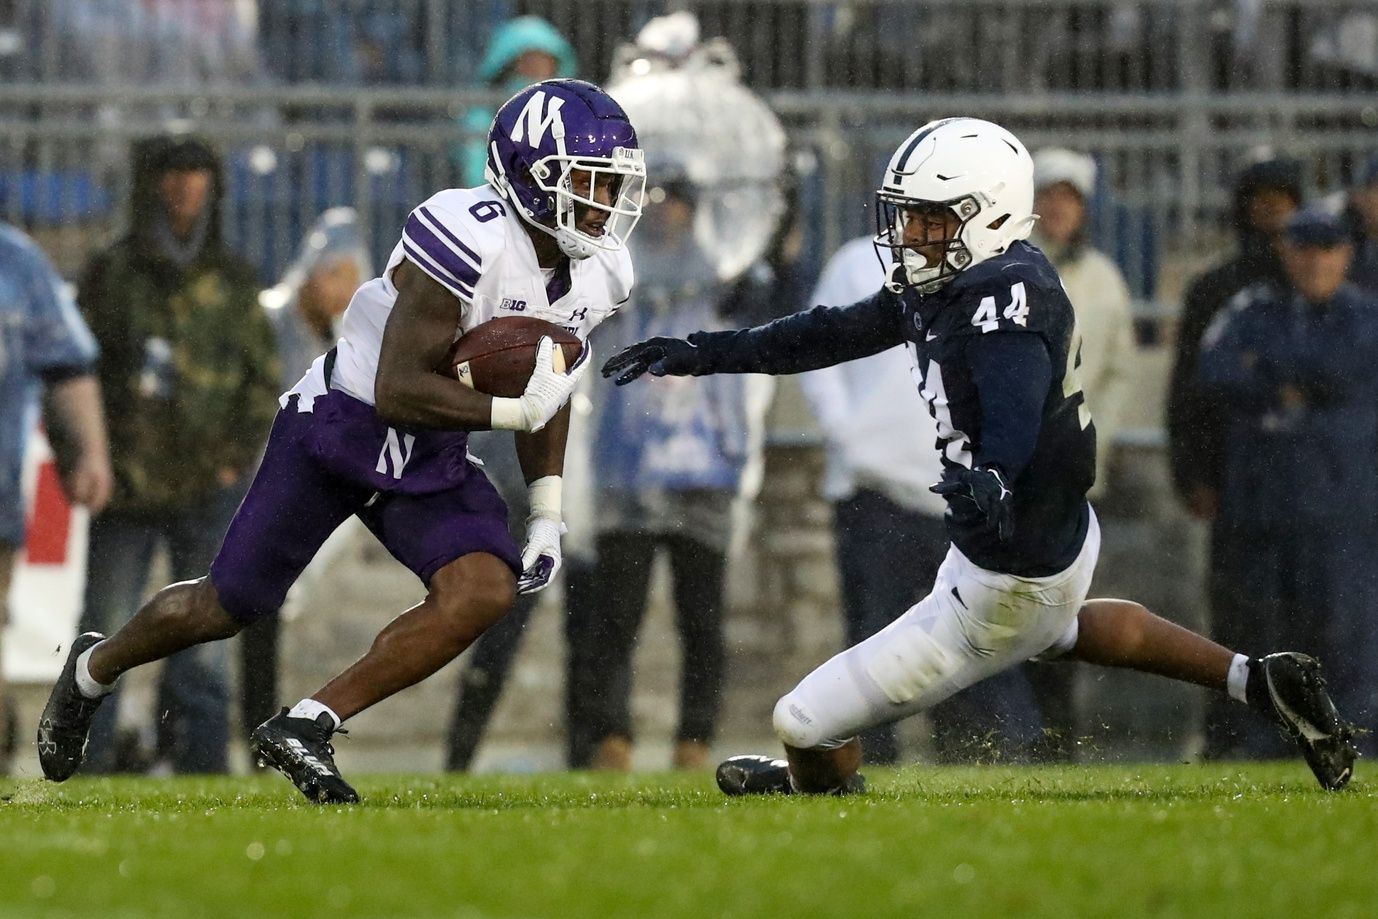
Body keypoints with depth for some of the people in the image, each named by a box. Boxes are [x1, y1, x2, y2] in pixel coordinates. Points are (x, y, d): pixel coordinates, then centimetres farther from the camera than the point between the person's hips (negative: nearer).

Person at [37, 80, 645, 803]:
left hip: (432, 459, 6)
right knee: (227, 607, 4)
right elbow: (398, 390, -29)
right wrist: (513, 411, -32)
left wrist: (547, 518, 7)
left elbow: (540, 389, 13)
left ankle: (302, 729, -13)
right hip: (343, 424, -6)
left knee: (485, 592, -19)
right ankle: (94, 669, 35)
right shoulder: (471, 241, -29)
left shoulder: (597, 274, -3)